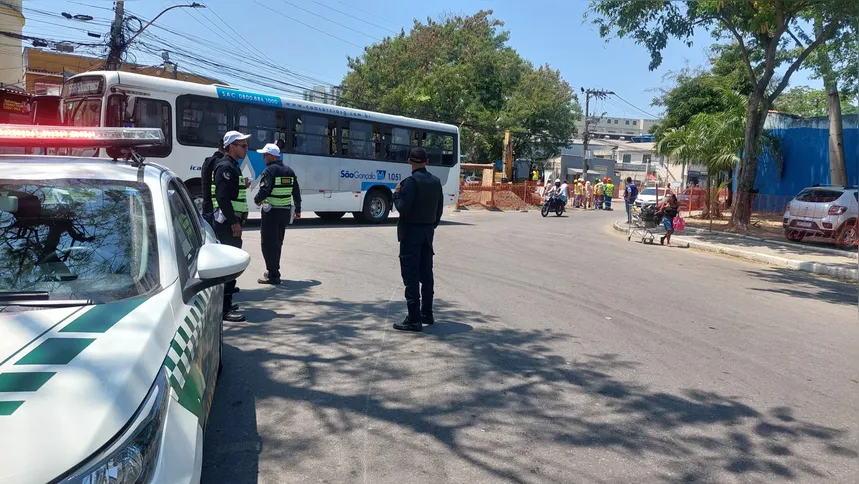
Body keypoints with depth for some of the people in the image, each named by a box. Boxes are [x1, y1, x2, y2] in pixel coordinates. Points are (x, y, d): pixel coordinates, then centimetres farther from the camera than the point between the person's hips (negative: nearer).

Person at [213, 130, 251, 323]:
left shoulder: (232, 166, 19)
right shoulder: (225, 167, -14)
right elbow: (222, 197, -22)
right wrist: (234, 222, -23)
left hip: (231, 221, 11)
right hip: (227, 222, -11)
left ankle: (225, 302, 26)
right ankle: (224, 308, -8)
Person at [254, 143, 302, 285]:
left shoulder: (269, 170, -13)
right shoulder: (289, 171, 11)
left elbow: (264, 190, -23)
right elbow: (296, 192, 14)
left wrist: (257, 200, -3)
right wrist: (298, 209, 23)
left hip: (271, 211, -8)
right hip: (285, 212, 8)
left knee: (268, 243, -2)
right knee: (277, 242, 18)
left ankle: (273, 276, -3)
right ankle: (272, 271, 29)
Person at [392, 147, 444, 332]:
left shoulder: (411, 181, -16)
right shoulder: (436, 181, 6)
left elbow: (403, 208, -20)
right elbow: (439, 209, 11)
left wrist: (396, 194, -3)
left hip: (411, 231, -7)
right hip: (428, 231, 7)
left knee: (411, 275, -4)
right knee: (426, 272, 15)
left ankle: (414, 319, -4)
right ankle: (427, 313, 23)